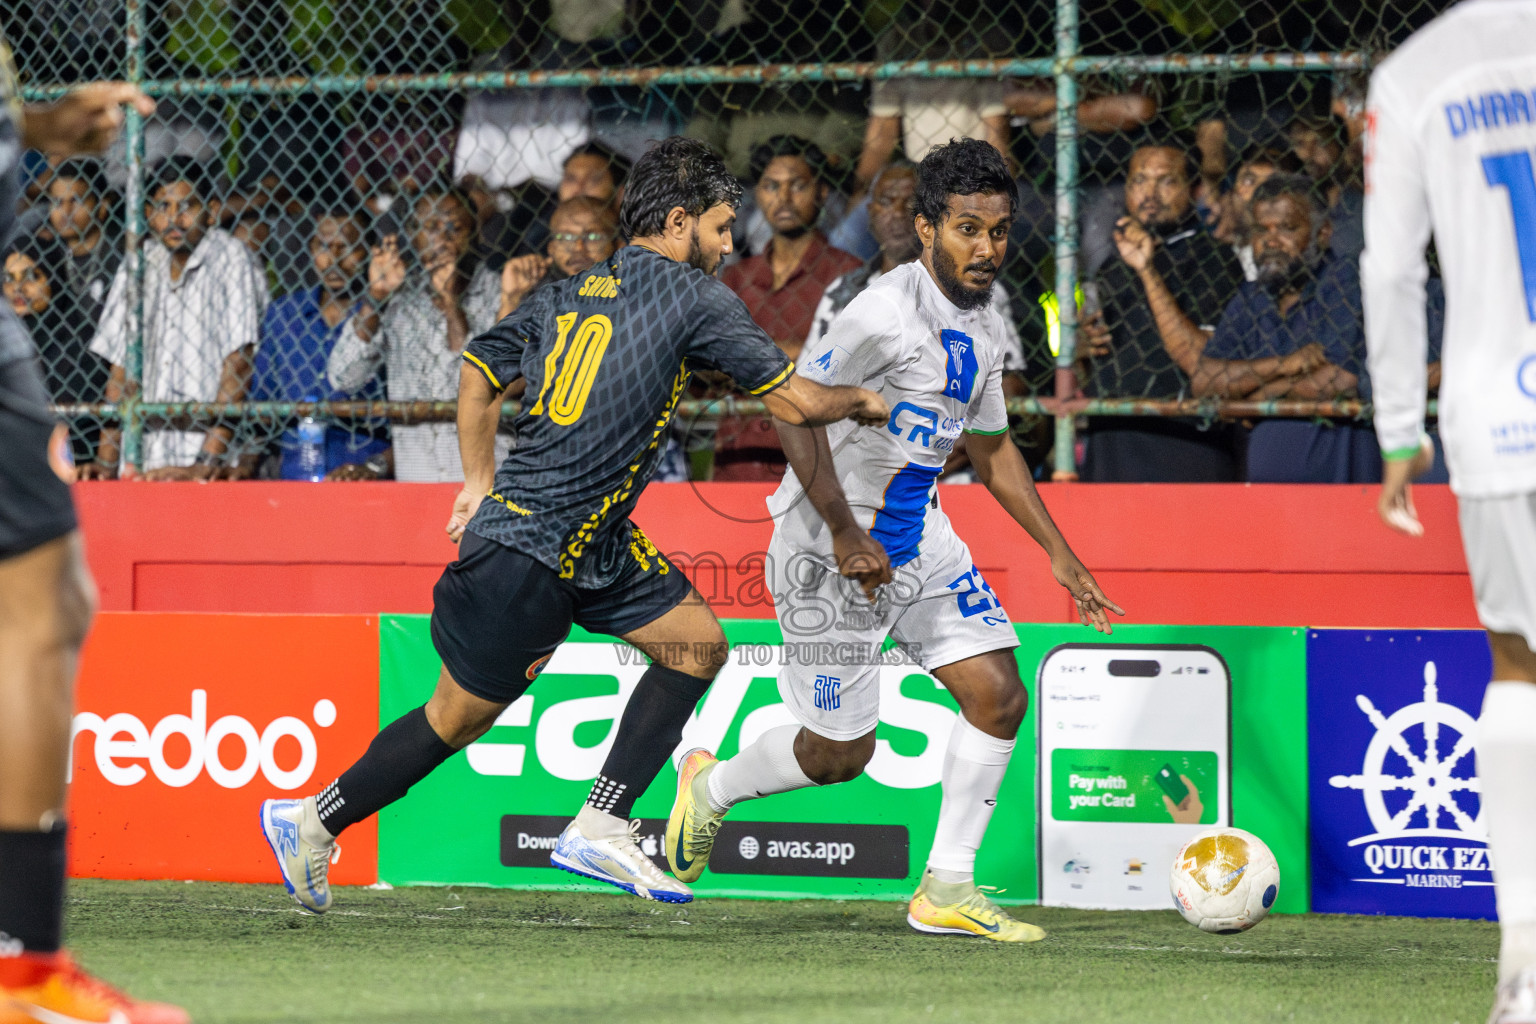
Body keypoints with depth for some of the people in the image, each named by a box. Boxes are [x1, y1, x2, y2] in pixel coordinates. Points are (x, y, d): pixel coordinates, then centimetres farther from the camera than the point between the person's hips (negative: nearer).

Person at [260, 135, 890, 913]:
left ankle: (600, 828, 4)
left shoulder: (567, 296, 11)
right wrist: (862, 403, 11)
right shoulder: (692, 298, -11)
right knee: (458, 719, 2)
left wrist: (481, 482, 22)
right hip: (527, 554, -9)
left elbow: (478, 373, 15)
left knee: (697, 643, 6)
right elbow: (795, 403, -8)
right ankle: (312, 822, 15)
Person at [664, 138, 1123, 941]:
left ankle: (946, 890, 4)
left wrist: (1061, 556, 16)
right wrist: (847, 536, -25)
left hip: (917, 536, 8)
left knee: (998, 693, -4)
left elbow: (991, 448, 20)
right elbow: (795, 407, -23)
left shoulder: (981, 327, 7)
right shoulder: (889, 313, -21)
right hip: (828, 544, -8)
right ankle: (710, 787, 30)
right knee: (841, 753, 0)